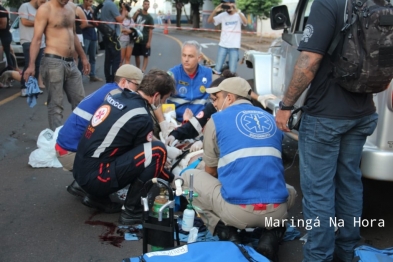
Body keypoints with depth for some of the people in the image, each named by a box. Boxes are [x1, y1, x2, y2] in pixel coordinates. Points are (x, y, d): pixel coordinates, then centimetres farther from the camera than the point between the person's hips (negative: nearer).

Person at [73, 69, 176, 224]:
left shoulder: (117, 97, 9)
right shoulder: (141, 117, -14)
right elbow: (147, 154, -1)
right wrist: (168, 178, 15)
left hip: (81, 171, 9)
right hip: (95, 177, -8)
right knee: (157, 151, -12)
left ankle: (98, 197, 18)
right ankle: (132, 211, -5)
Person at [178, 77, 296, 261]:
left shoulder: (217, 119, 8)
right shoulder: (272, 119, 20)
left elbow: (210, 171, 18)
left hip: (238, 210, -3)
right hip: (276, 210, 4)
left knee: (188, 177, 20)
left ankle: (226, 232, 3)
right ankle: (272, 232, 9)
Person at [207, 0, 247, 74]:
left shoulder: (239, 15, -3)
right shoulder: (222, 15, 4)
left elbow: (245, 22, -23)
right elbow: (209, 20, -1)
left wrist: (237, 11, -34)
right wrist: (215, 10, -16)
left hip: (234, 47, -2)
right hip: (223, 46, 2)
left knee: (232, 71, -2)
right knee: (217, 69, -1)